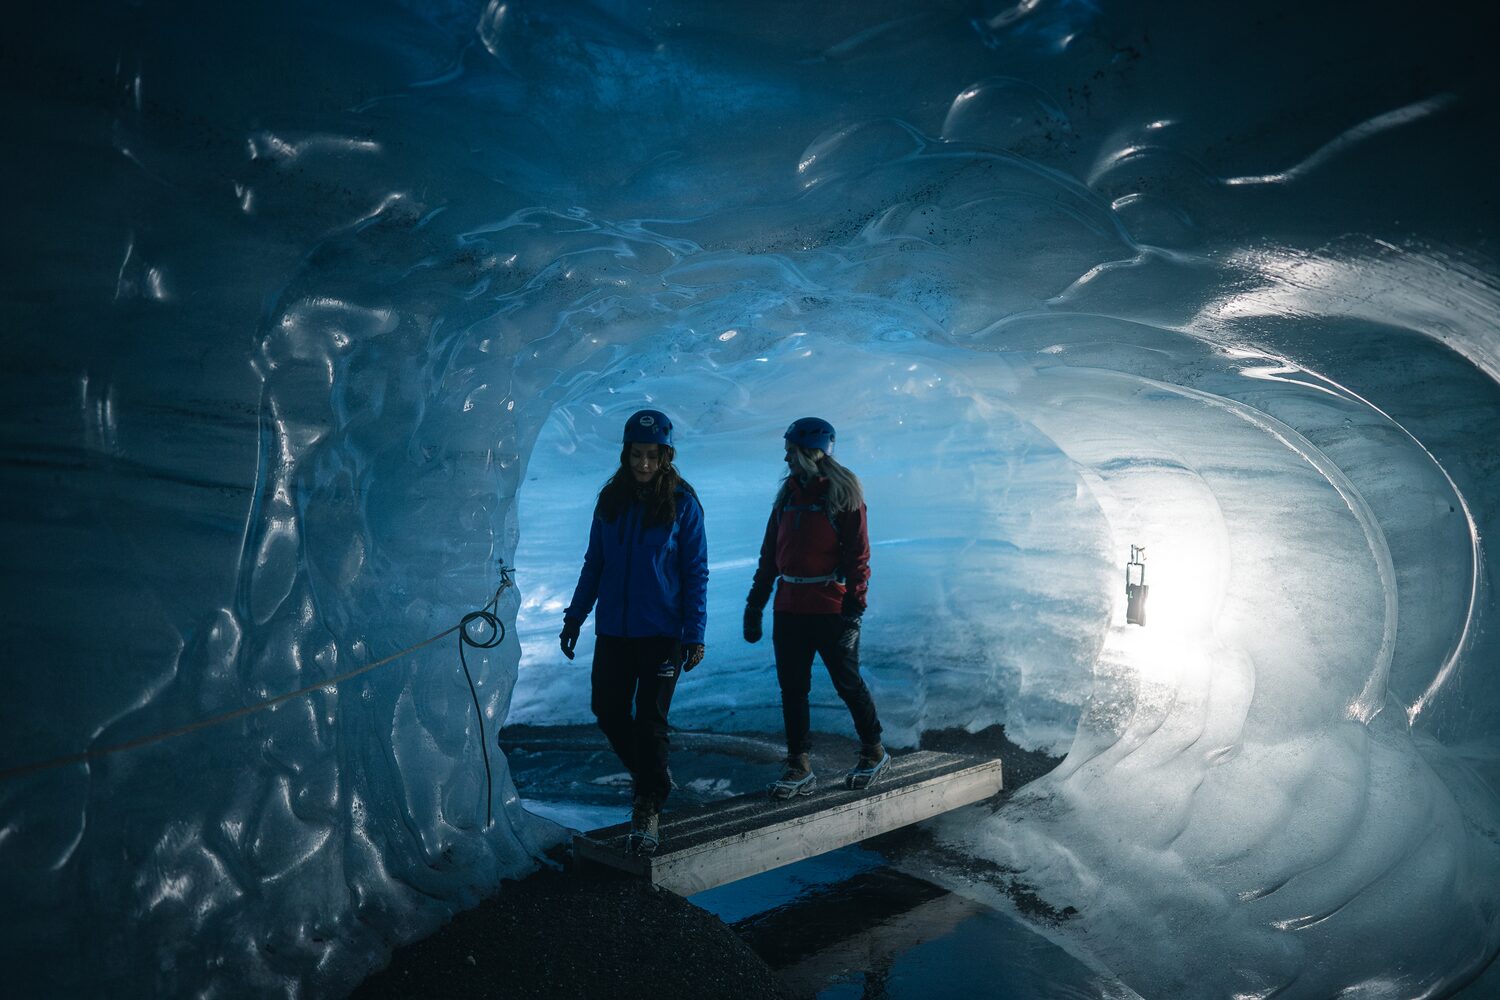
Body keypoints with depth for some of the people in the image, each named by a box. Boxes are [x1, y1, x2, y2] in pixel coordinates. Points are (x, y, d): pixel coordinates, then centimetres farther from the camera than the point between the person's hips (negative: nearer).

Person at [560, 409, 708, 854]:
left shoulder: (682, 503, -6)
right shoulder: (611, 499, 4)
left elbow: (696, 572, -6)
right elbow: (594, 562, 12)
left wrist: (694, 634, -10)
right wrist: (575, 615, 9)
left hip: (662, 633, -4)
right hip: (613, 629, 4)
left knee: (649, 720, 0)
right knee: (607, 709, 8)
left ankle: (648, 807, 17)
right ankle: (652, 775, 32)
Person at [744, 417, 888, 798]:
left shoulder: (842, 493, -6)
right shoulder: (788, 493, 13)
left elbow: (857, 552, -10)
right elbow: (770, 552, 15)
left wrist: (854, 605, -16)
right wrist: (756, 603, 12)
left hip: (830, 609, -6)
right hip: (789, 609, 6)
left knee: (847, 683, 5)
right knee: (792, 688, 7)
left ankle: (874, 752, 25)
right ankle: (799, 767, 17)